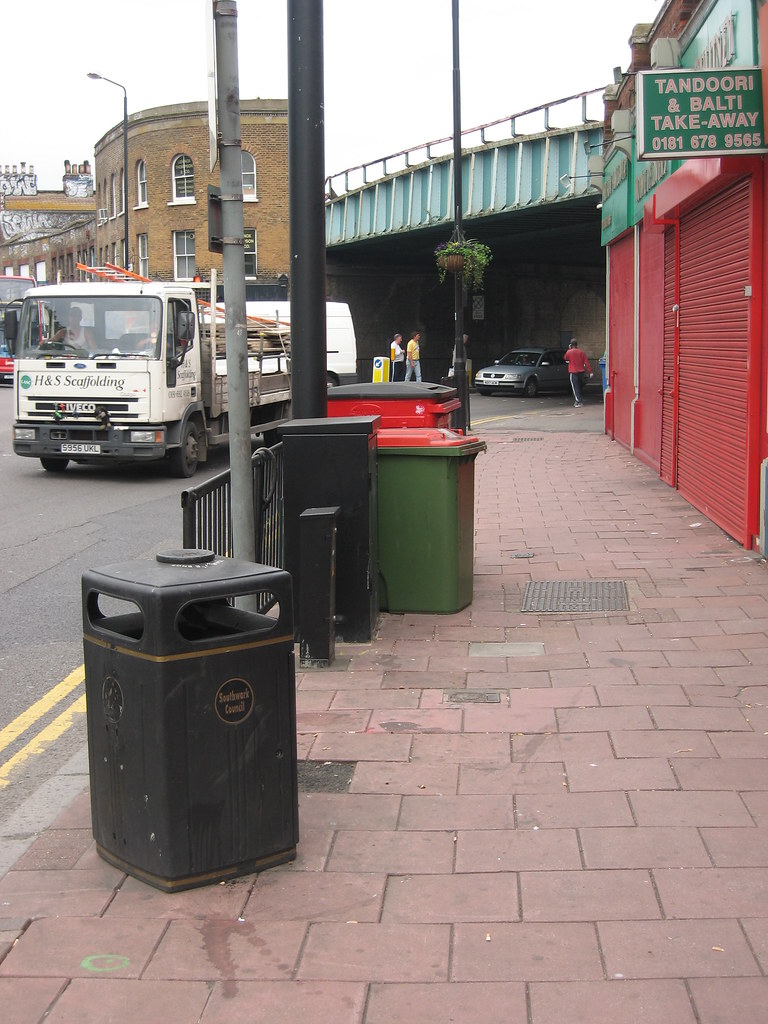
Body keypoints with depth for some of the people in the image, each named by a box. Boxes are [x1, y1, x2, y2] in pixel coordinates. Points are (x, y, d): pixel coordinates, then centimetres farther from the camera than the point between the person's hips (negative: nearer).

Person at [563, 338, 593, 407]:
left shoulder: (569, 352, -9)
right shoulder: (582, 352, -1)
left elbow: (565, 358, 13)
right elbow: (586, 362, -3)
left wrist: (569, 349, 16)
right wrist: (590, 371, -2)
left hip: (573, 372, -4)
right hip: (581, 371, 4)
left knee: (575, 387, -4)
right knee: (579, 386, 17)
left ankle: (578, 401, -16)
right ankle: (579, 400, 24)